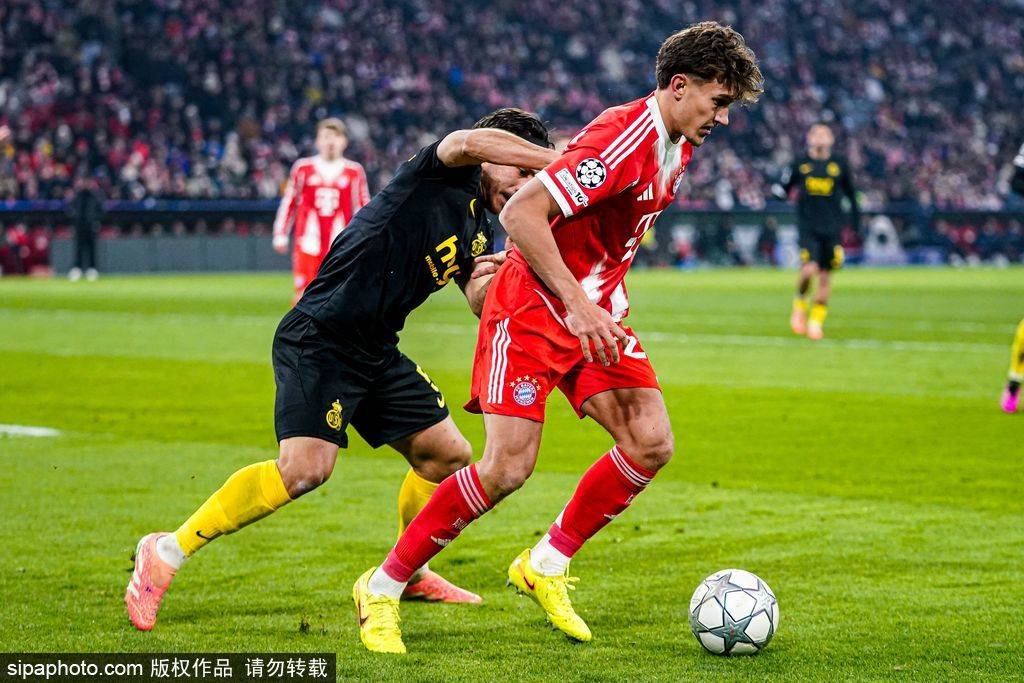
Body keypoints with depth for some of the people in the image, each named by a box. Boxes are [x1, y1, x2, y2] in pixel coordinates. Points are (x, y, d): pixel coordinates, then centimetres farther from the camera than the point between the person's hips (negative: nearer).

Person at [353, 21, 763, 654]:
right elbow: (522, 214, -30)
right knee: (508, 466, -16)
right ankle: (383, 588, -2)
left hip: (596, 311, 9)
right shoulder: (624, 138, -24)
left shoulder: (678, 148, 6)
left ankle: (547, 565, 12)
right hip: (533, 312, -9)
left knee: (651, 445, -5)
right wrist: (577, 304, -33)